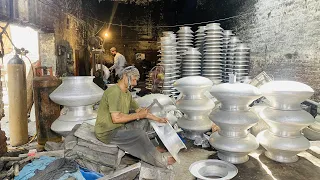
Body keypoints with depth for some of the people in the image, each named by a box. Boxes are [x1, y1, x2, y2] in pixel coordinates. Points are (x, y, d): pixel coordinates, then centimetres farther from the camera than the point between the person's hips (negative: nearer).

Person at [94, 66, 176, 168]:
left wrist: (157, 119, 8)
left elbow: (139, 110, 15)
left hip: (119, 127, 10)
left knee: (143, 122, 9)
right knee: (139, 134, -22)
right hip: (107, 132, -10)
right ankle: (159, 160, -6)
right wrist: (138, 115, -20)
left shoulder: (127, 93, 8)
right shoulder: (114, 91, -22)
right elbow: (116, 118, -29)